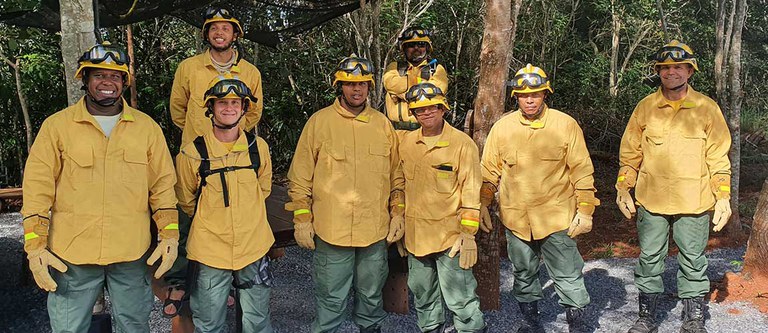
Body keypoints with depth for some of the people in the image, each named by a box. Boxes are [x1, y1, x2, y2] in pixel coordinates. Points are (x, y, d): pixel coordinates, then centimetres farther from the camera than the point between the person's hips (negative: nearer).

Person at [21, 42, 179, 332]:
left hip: (132, 253, 1)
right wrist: (35, 245, -5)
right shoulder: (57, 126, 1)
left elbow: (163, 184, 6)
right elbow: (38, 186, 0)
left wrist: (170, 234, -1)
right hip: (71, 254, -1)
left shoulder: (147, 127, 5)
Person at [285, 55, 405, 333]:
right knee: (331, 299, 7)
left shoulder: (382, 124, 6)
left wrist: (397, 214, 8)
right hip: (331, 230, -3)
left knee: (371, 295, 19)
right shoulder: (319, 121, -3)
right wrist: (302, 219, -4)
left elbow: (396, 175, 12)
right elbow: (300, 177, -1)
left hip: (376, 231, 3)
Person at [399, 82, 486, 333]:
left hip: (450, 236, -5)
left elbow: (471, 192, -9)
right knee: (423, 297, 20)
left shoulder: (462, 143, -9)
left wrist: (468, 233, -13)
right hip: (416, 235, 5)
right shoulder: (406, 142, 5)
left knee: (460, 299, -1)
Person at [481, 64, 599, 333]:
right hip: (516, 218, 3)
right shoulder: (502, 127, 0)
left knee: (567, 275, 5)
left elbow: (582, 171, -1)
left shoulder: (566, 125, -4)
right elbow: (489, 170, 8)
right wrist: (483, 204, 4)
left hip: (557, 217, -2)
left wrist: (585, 210, -4)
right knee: (523, 273, 17)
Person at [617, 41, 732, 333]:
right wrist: (623, 189, 3)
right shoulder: (645, 107, 3)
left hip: (694, 201, -1)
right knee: (650, 259, 9)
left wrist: (723, 197, 0)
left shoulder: (707, 108, 1)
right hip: (650, 199, 1)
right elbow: (630, 153, 7)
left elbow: (718, 158, 3)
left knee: (693, 261, 9)